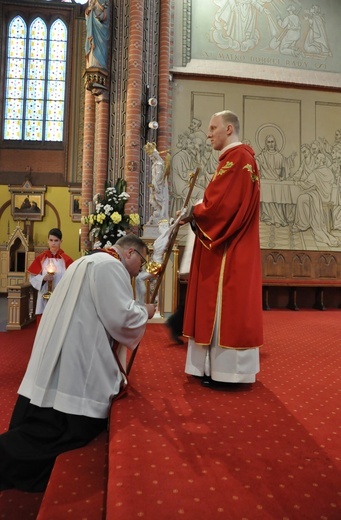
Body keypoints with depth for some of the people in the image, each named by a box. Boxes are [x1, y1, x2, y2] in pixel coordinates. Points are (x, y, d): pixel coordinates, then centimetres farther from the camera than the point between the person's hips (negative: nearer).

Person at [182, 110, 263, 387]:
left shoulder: (236, 158, -13)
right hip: (229, 246, 11)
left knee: (226, 304, -5)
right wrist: (196, 212, 5)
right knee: (225, 304, 12)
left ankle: (227, 369, 6)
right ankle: (220, 364, 22)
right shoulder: (237, 158, 20)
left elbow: (221, 204, -21)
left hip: (228, 250, -11)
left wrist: (192, 213, -6)